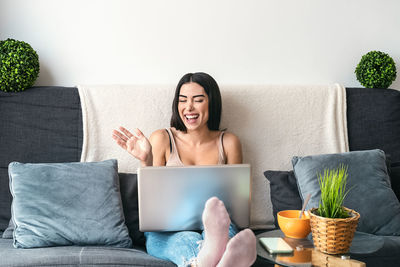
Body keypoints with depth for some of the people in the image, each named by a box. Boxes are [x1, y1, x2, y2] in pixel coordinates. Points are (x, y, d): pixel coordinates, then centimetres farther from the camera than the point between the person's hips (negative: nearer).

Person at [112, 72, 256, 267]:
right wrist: (146, 162, -10)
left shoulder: (228, 143, 12)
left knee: (222, 221, -37)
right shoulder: (162, 139, 9)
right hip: (165, 233, -1)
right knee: (188, 240, -39)